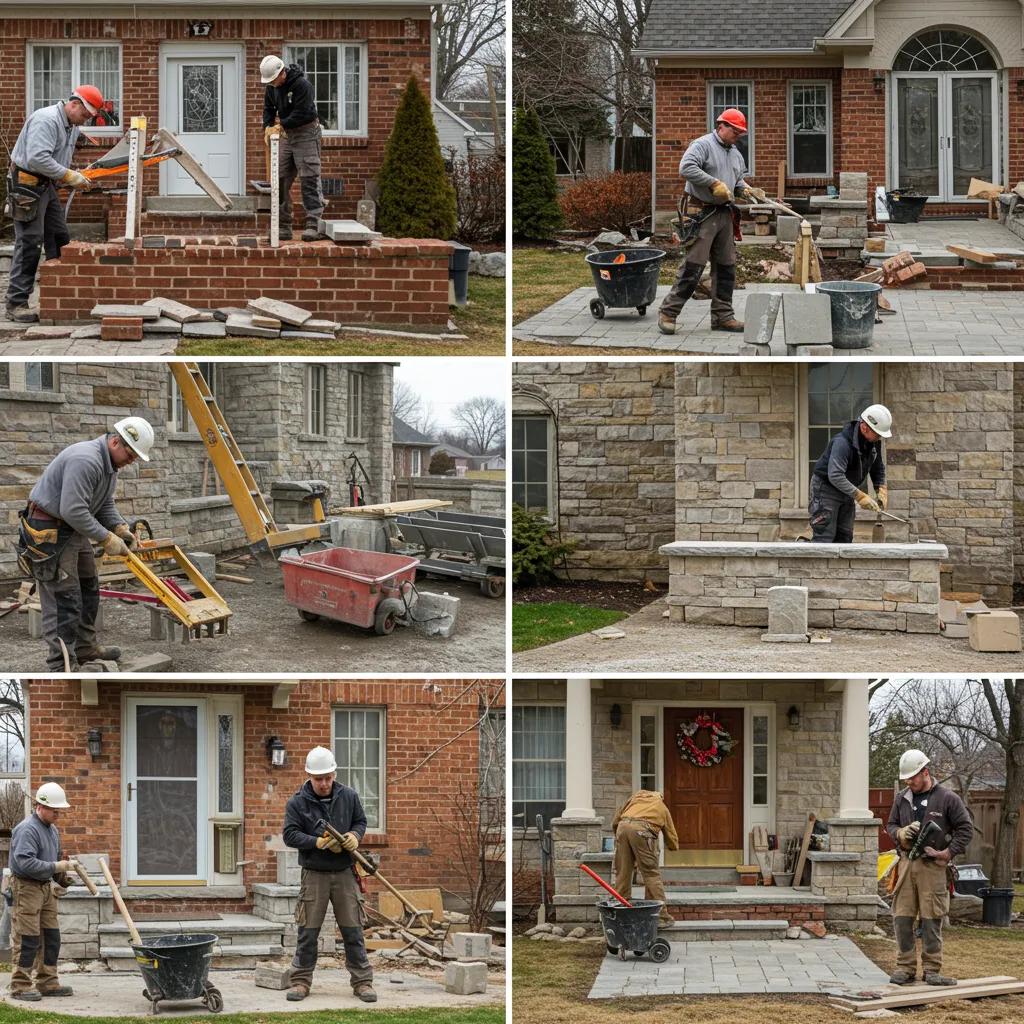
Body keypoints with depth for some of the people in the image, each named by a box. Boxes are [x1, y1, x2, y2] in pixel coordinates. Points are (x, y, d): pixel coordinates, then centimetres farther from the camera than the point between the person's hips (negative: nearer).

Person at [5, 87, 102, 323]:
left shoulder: (73, 127, 11)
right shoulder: (46, 120, -20)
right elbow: (37, 158, -30)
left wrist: (73, 177, 2)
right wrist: (69, 176, -25)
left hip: (47, 185, 10)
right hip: (27, 183, -10)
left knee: (60, 239, 9)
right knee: (29, 243, -11)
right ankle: (16, 304, -9)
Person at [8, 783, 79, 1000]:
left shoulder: (52, 830, 14)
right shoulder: (27, 829, -16)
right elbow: (25, 862, -26)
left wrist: (62, 878, 7)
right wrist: (57, 867, -24)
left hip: (46, 886, 9)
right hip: (26, 887, -9)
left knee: (51, 937, 11)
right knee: (27, 940, -8)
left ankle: (48, 982, 19)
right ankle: (20, 986, -4)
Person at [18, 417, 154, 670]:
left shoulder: (109, 464, 8)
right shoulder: (85, 460, -27)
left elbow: (105, 505, 16)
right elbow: (73, 511, -30)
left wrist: (121, 528, -2)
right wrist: (107, 538, -23)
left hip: (74, 531, 11)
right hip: (49, 533, -11)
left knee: (88, 590, 20)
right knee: (63, 601, -11)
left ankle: (84, 649, 34)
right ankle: (62, 668, -10)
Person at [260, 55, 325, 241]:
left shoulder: (301, 85, -20)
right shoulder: (272, 86, 3)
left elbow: (302, 114, -24)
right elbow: (269, 108, 12)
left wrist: (280, 125, -24)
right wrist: (267, 127, -5)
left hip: (306, 133, -8)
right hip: (286, 135, 8)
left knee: (309, 181, -11)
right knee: (281, 181, 5)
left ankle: (314, 225, -14)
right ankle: (283, 227, 9)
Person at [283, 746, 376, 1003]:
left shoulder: (349, 797, 3)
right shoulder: (297, 803, -5)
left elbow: (361, 821, 13)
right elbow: (290, 835, -9)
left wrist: (355, 835, -9)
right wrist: (319, 843, -20)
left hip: (345, 874, 2)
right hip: (314, 875, -2)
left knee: (353, 931, 3)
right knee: (308, 932, 2)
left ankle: (362, 982, 8)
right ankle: (301, 981, 10)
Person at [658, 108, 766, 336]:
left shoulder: (736, 154, 18)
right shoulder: (703, 145, -8)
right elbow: (686, 168, -22)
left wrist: (746, 190, 4)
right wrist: (715, 184, -22)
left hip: (724, 214, 8)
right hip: (702, 213, -8)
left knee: (726, 266, 9)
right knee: (693, 265, -11)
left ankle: (722, 315, 15)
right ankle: (668, 312, -5)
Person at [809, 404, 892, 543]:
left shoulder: (874, 442, -3)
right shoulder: (843, 442, -30)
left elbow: (878, 469, 13)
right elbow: (835, 476, -38)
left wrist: (881, 490, -5)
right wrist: (860, 496, -39)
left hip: (847, 491, 8)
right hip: (826, 488, -8)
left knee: (845, 537, 6)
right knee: (825, 537, -13)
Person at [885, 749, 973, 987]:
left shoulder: (947, 798, -2)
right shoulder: (902, 799, 11)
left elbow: (965, 829, 0)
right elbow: (891, 825, 20)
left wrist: (949, 852, -9)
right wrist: (900, 833, -3)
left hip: (933, 866, -4)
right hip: (907, 864, 4)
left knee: (931, 920, -1)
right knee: (902, 917, 2)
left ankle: (932, 969, 6)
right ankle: (906, 967, 10)